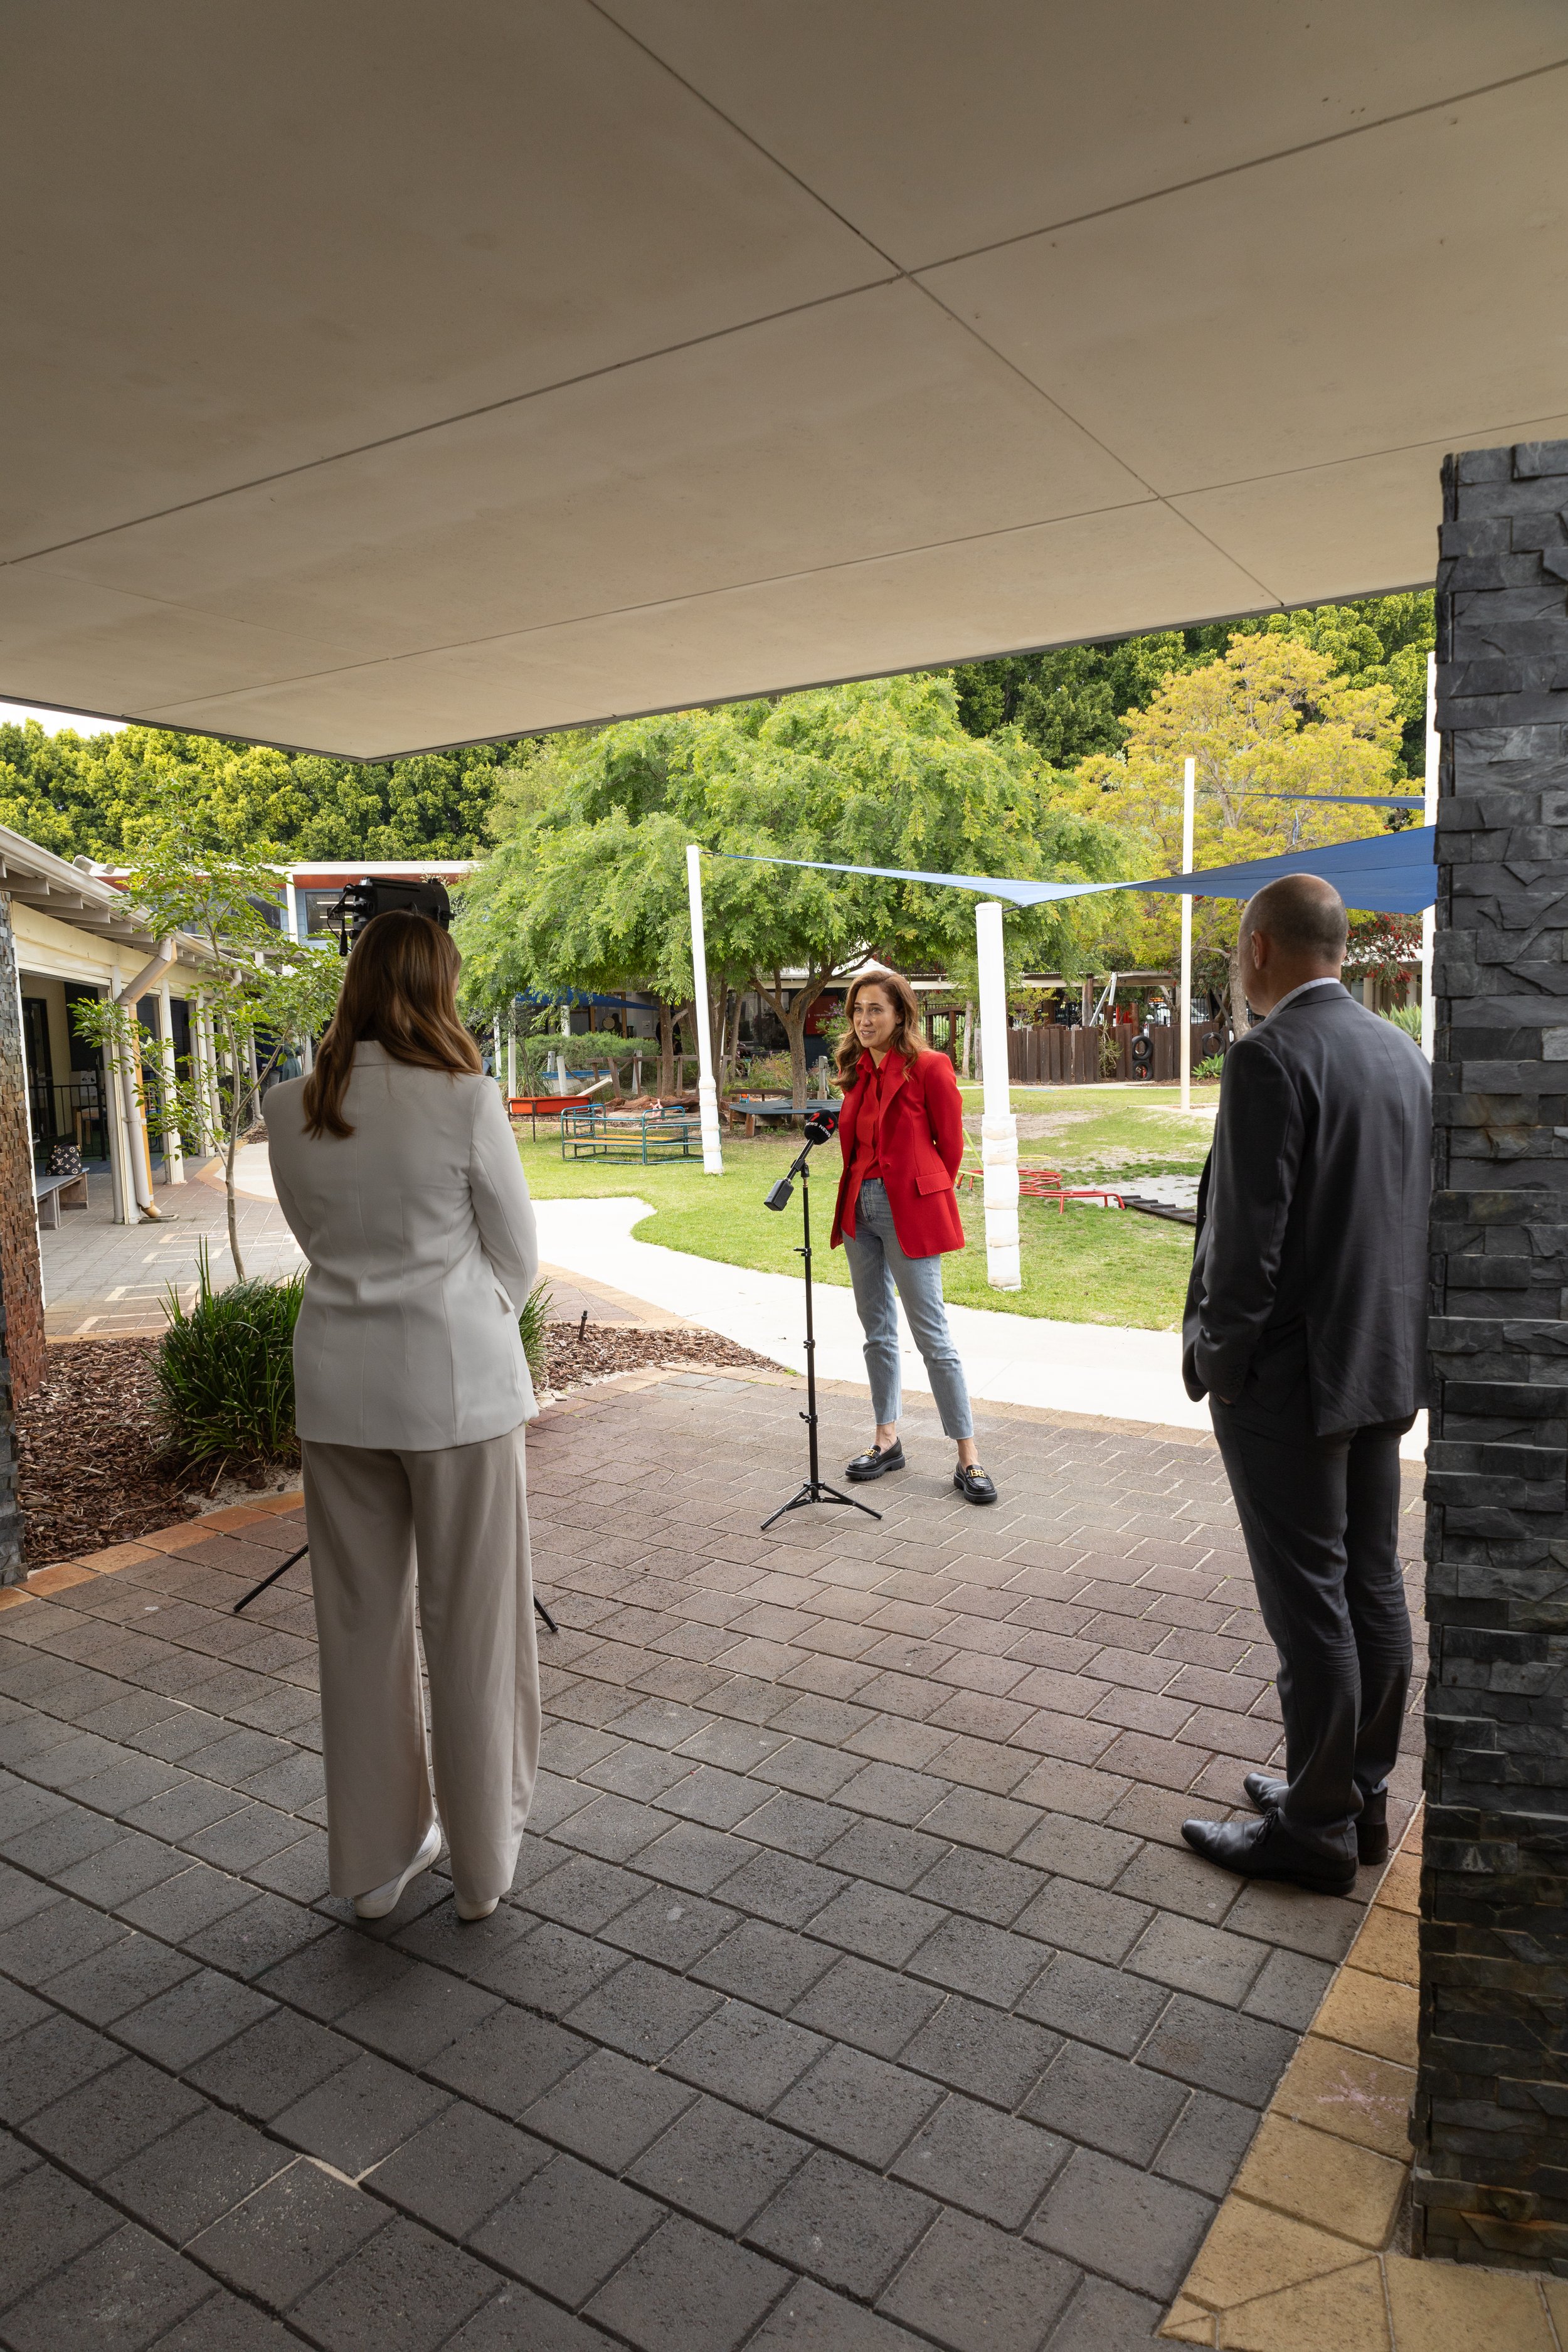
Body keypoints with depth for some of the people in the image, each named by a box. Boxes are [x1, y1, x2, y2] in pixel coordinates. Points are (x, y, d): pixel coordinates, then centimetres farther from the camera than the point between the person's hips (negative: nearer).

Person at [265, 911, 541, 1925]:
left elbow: (316, 1235, 10)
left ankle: (376, 1857, 31)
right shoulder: (465, 1099, -13)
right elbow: (519, 1253, -5)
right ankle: (484, 1861, 26)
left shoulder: (291, 1109, 0)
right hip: (456, 1383, -4)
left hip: (340, 1385, 4)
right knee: (473, 1625, 10)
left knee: (360, 1623, 16)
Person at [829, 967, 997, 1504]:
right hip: (860, 1209, 7)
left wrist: (920, 1195, 5)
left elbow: (951, 1147, -3)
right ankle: (887, 1439, 26)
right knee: (877, 1332, 14)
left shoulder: (928, 1068, -9)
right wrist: (858, 1193, 12)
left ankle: (968, 1459, 4)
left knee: (932, 1336, -5)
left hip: (908, 1213, -7)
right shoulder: (857, 1072, 10)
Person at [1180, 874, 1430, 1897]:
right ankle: (1362, 1795, 31)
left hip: (1291, 1378, -8)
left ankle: (1317, 1829, 17)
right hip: (1386, 1367, 9)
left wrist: (1219, 1361, -10)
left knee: (1310, 1603, 2)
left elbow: (1251, 1236, -22)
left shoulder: (1270, 1058, -18)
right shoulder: (1404, 1052, 8)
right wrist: (1394, 1335, 19)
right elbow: (1423, 1212, 12)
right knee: (1374, 1586, 16)